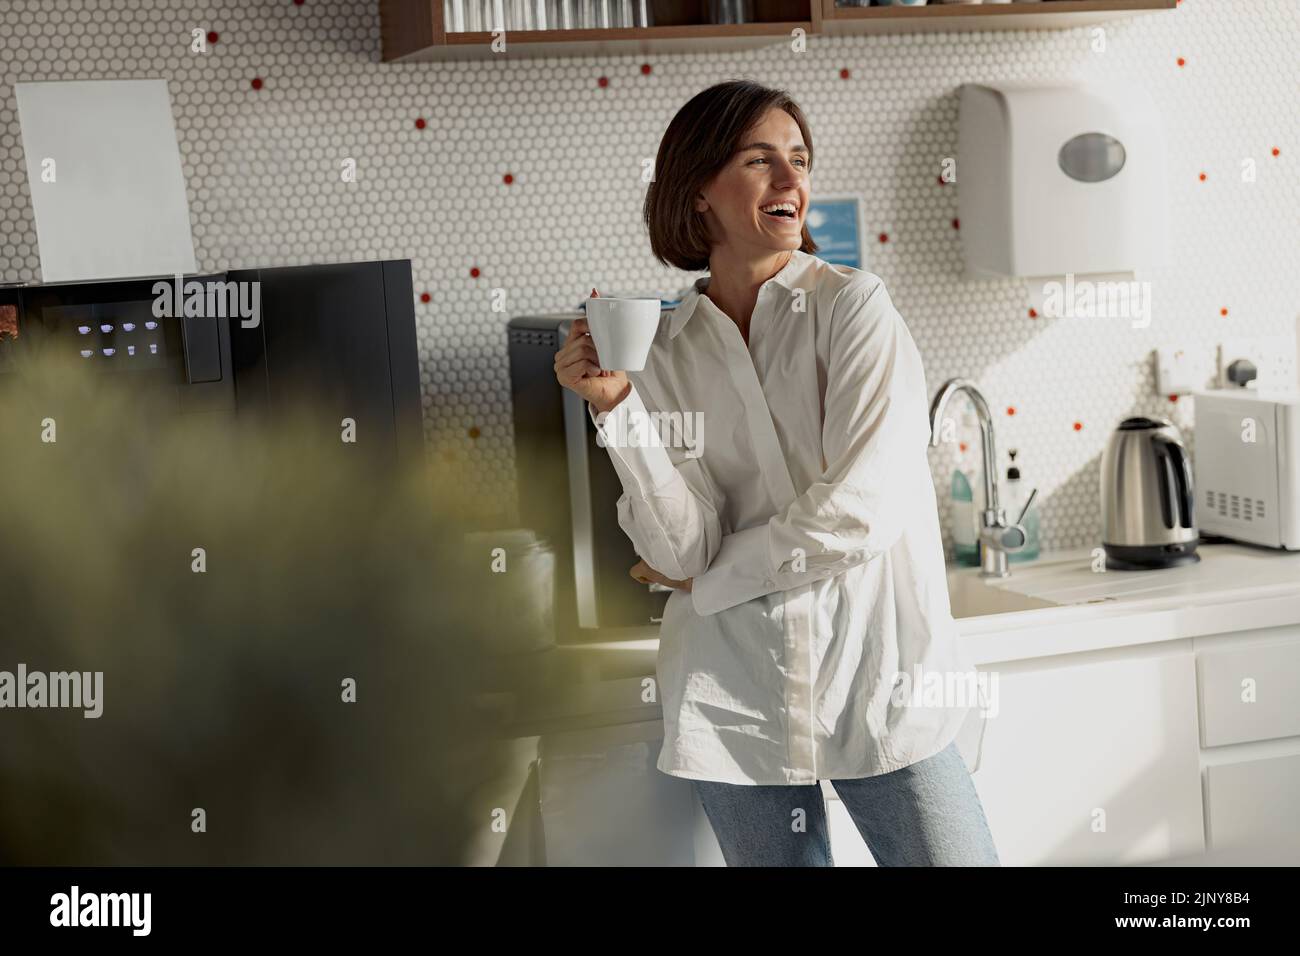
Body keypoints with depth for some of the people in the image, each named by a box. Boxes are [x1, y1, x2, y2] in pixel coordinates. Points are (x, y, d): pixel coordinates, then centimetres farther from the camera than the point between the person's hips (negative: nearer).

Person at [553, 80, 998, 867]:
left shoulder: (853, 307, -5)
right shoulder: (667, 353, 3)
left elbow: (860, 513, -15)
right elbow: (681, 552, -6)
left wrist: (708, 579, -3)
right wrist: (619, 410, -16)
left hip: (876, 682, -2)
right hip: (740, 704, 2)